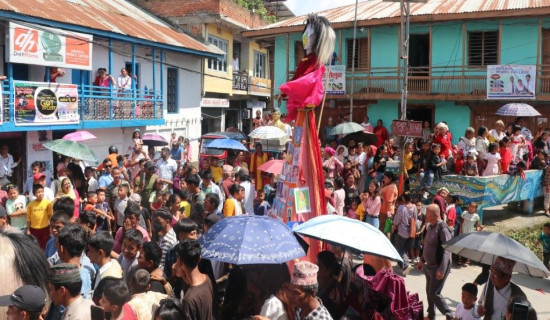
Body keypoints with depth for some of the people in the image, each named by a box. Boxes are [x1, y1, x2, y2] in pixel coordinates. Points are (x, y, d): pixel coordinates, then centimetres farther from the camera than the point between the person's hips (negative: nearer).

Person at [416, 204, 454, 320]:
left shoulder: (442, 228, -23)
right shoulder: (430, 226, 5)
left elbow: (447, 251, -25)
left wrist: (442, 270, -29)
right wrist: (422, 260, 22)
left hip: (438, 267, -9)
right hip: (429, 265, 9)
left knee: (434, 293, -4)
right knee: (429, 291, 16)